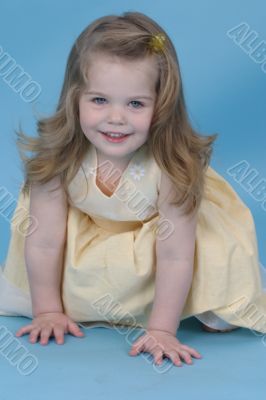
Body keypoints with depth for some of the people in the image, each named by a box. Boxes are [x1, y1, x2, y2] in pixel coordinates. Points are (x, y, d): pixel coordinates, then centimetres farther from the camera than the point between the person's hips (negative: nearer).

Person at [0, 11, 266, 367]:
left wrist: (161, 330, -27)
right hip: (85, 239, 2)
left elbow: (175, 256, -30)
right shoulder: (59, 156, -30)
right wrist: (48, 311, -14)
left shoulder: (173, 164, -36)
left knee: (221, 323, -15)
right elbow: (45, 242, -21)